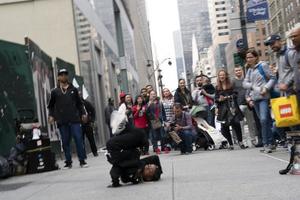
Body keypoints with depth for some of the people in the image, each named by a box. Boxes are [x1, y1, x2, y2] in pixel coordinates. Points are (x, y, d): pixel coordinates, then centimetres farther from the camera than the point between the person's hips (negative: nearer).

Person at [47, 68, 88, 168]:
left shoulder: (73, 89, 12)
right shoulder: (55, 91, 10)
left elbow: (79, 103, 14)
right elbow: (51, 106, 13)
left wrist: (83, 113, 5)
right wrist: (51, 115, 1)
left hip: (74, 119, 0)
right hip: (62, 121, 0)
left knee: (78, 139, -5)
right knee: (65, 142, 4)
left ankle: (82, 160, 2)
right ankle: (68, 162, 12)